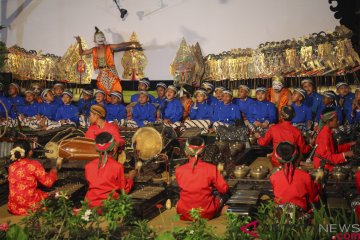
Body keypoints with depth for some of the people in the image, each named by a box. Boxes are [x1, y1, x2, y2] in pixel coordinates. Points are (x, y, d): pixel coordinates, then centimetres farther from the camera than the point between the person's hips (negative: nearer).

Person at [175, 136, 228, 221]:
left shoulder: (179, 170, -12)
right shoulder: (211, 168, -16)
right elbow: (224, 189, -8)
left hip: (184, 215, 1)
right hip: (207, 214, -1)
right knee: (219, 199, 29)